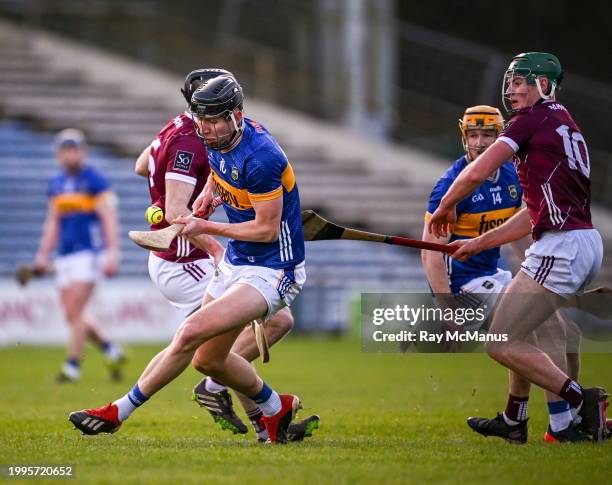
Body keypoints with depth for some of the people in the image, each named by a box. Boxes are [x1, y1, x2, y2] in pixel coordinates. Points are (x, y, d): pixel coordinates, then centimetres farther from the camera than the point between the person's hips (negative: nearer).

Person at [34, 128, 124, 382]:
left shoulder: (95, 181, -5)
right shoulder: (57, 184, 15)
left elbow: (109, 219, -10)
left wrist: (112, 254, -18)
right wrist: (43, 255, 14)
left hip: (89, 253, -7)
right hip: (64, 257, 7)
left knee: (75, 312, -13)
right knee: (72, 316, 4)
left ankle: (72, 366, -7)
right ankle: (111, 351, 21)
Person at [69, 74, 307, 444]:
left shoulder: (260, 159, -26)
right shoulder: (219, 139, 1)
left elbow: (267, 229, -21)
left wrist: (207, 228, -15)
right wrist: (208, 197, 10)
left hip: (272, 273, -10)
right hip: (235, 263, 10)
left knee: (193, 331, -24)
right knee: (208, 359, 14)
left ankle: (118, 413, -16)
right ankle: (277, 408, 36)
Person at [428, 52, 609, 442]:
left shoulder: (535, 118, -5)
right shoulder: (566, 126, 22)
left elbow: (477, 173, -11)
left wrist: (446, 206, 8)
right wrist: (479, 244, 28)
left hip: (561, 247, -10)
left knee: (501, 344, -7)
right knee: (513, 328, 25)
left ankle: (580, 399, -15)